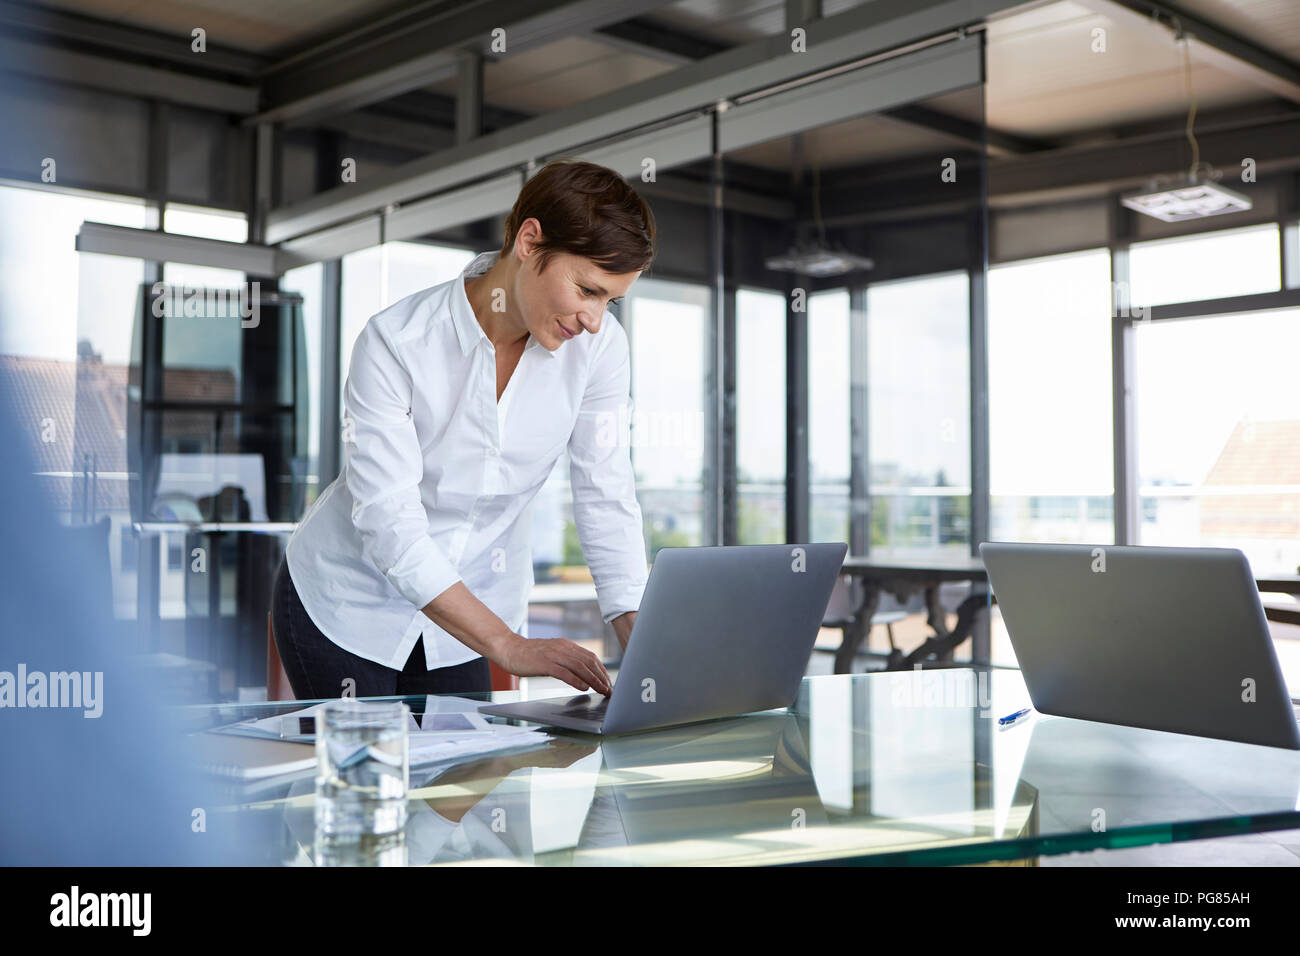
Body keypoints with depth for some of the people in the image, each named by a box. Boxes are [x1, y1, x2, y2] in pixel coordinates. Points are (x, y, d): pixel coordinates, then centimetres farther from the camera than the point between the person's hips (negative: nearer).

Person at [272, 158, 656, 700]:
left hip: (472, 608, 3)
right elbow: (389, 525, -29)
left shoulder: (598, 346, -14)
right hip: (350, 601, -3)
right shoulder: (395, 342, -25)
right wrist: (510, 647, -36)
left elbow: (607, 500, -12)